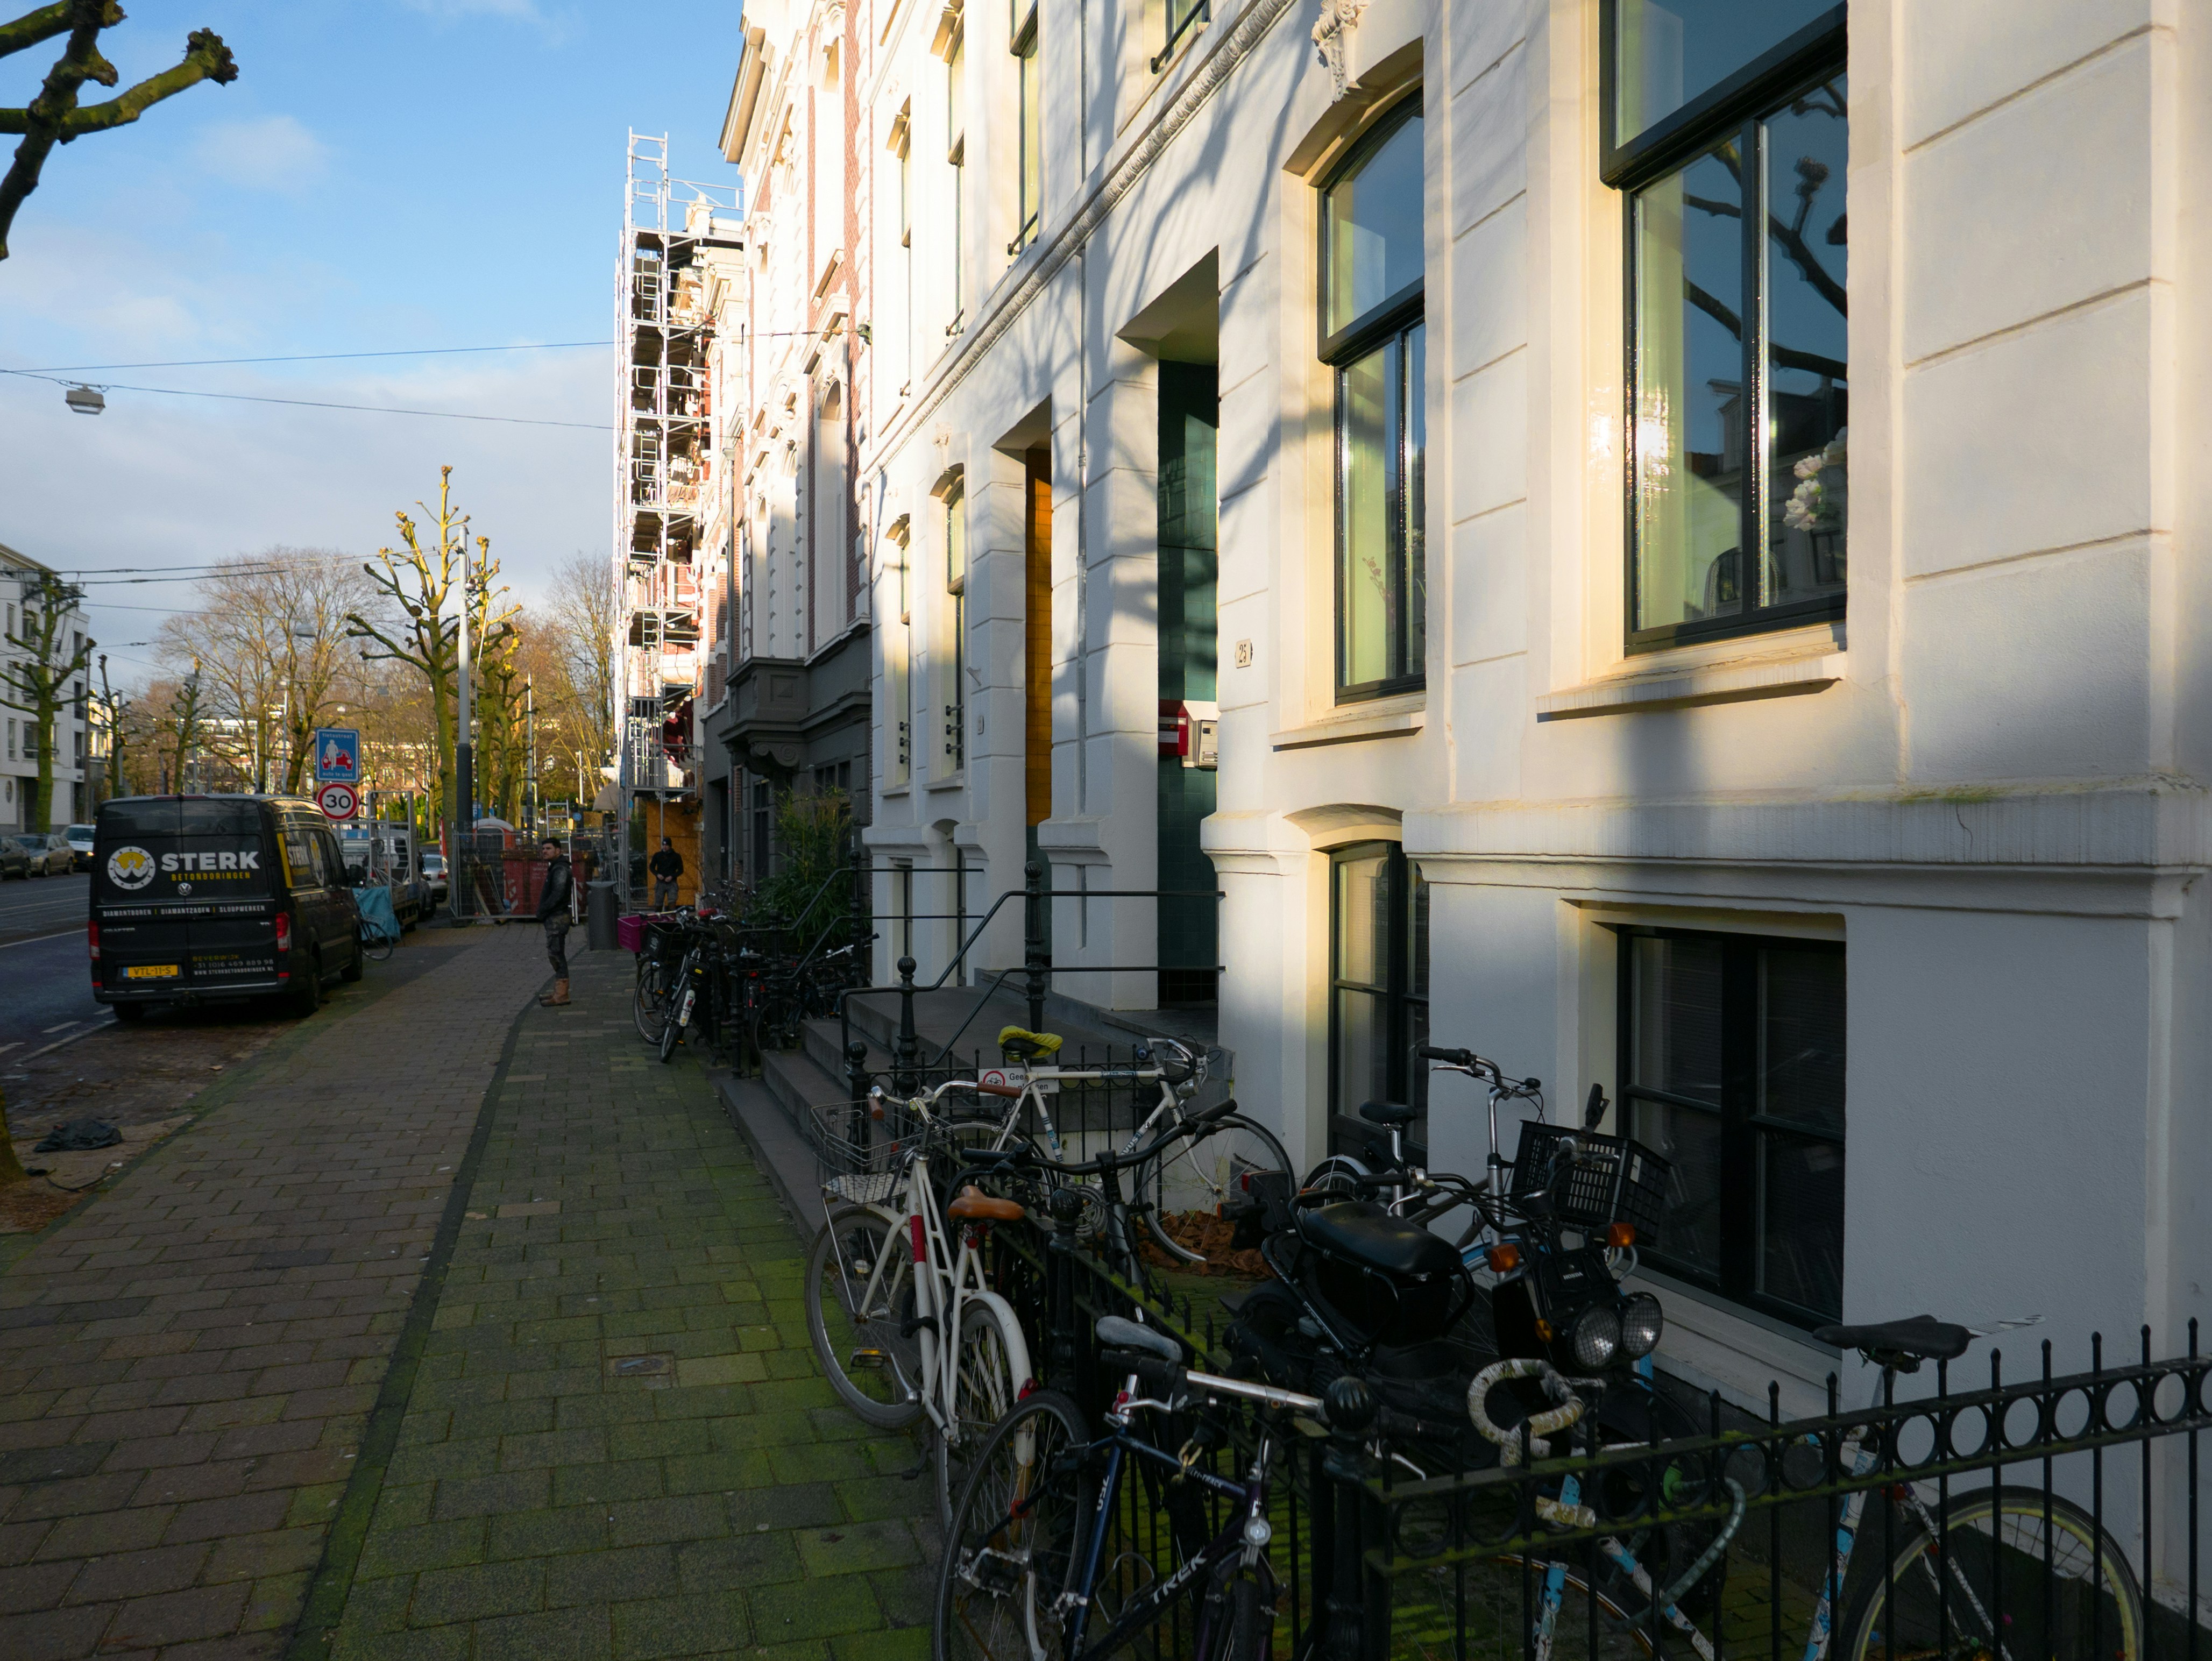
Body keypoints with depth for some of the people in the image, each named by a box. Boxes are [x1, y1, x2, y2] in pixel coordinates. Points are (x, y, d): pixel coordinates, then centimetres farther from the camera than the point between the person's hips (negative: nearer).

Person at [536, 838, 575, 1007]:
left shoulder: (560, 869, -15)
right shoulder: (555, 868, 19)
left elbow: (557, 894, -24)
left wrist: (542, 911, -17)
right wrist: (542, 912, 13)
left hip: (557, 918, -11)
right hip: (554, 918, 11)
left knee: (556, 954, -10)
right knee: (555, 955, 14)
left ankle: (561, 995, -9)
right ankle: (559, 991, 19)